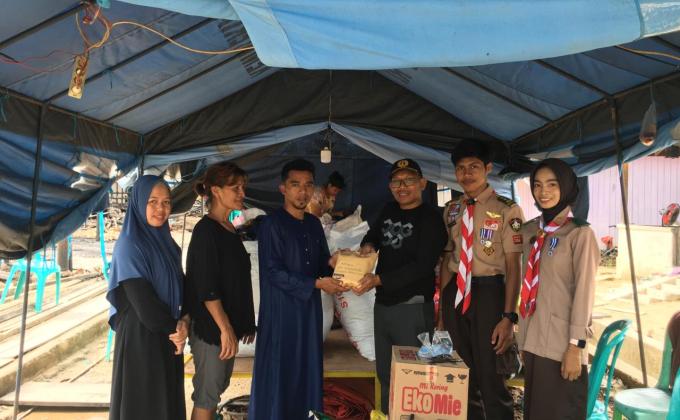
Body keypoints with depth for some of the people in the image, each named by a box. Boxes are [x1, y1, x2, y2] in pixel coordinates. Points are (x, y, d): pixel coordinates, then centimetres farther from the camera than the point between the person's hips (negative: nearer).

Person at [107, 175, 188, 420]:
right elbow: (141, 299, -18)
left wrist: (184, 321, -10)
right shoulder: (129, 245, -13)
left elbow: (181, 287, 9)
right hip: (140, 335, -6)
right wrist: (175, 328, -8)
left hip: (168, 336, 7)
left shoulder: (169, 245, 8)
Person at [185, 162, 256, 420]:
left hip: (228, 324, 8)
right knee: (207, 392, 3)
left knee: (217, 387, 18)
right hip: (211, 327, -8)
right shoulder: (205, 230, -16)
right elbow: (206, 287, -20)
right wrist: (225, 329, -20)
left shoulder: (230, 230, 9)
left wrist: (243, 324, 15)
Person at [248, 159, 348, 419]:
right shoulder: (271, 225, -12)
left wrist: (331, 264, -8)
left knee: (307, 366, 13)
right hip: (280, 309, -6)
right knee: (279, 369, 1)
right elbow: (273, 272, -17)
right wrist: (317, 284, -19)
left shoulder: (314, 224, 9)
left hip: (309, 307, 7)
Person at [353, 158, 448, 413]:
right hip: (382, 303, 7)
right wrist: (368, 245, 2)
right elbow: (374, 234, 26)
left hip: (412, 307, -7)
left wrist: (378, 280, -26)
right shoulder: (389, 211, 9)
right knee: (384, 372, 20)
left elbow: (422, 266, -21)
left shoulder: (430, 218, -12)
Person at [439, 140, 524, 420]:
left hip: (488, 292, -5)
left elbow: (513, 266, -9)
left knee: (490, 376, 1)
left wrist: (508, 316, -14)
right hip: (455, 293, 5)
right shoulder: (451, 210, 8)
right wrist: (443, 309, 13)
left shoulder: (506, 210, -8)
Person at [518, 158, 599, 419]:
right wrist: (523, 337, 12)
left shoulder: (579, 234, -9)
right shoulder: (530, 231, 8)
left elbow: (584, 290, -12)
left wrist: (575, 346, -14)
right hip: (534, 341, 6)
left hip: (562, 344, -6)